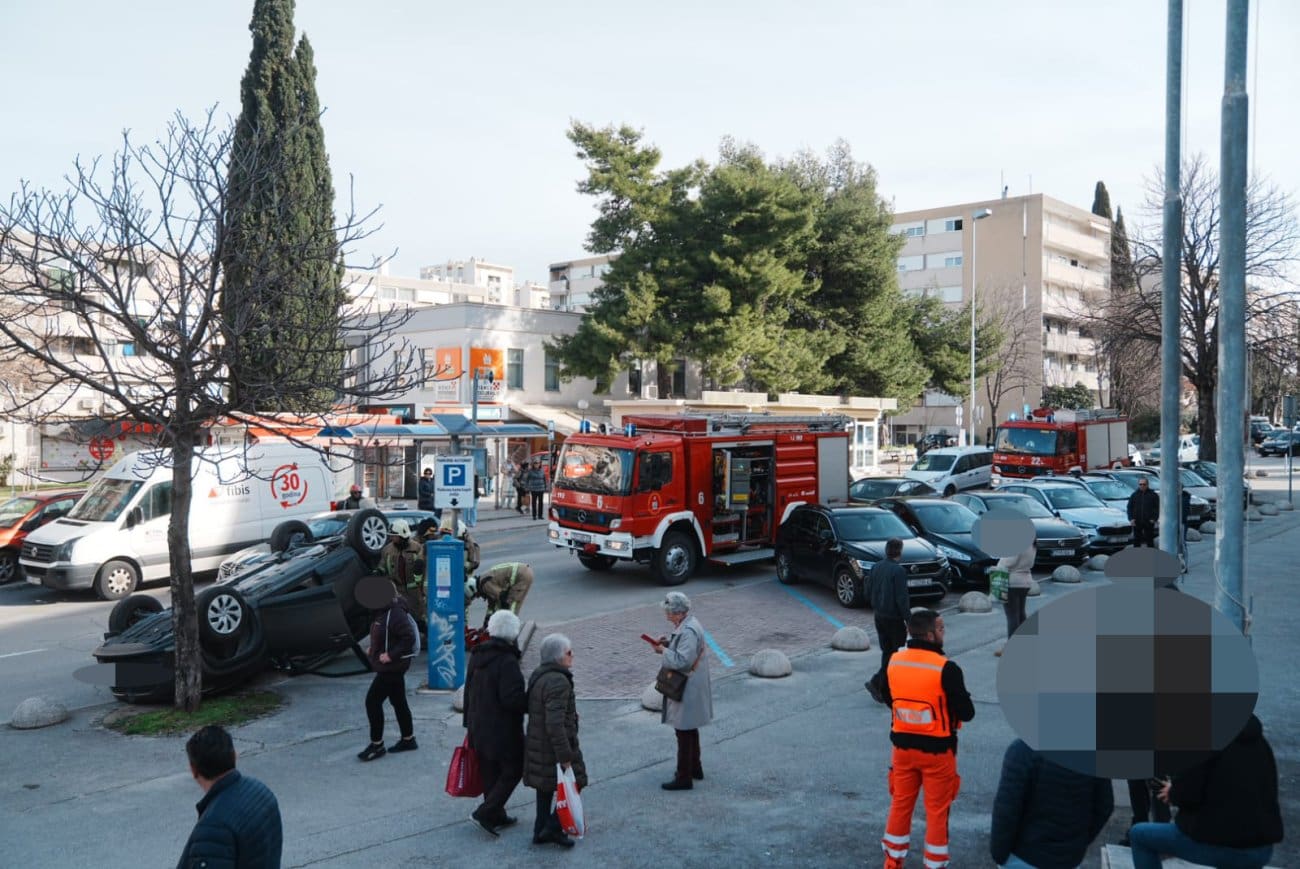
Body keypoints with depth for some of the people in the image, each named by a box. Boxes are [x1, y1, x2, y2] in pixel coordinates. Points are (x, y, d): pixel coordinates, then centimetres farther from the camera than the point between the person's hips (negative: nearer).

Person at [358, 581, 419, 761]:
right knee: (398, 702, 16)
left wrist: (391, 655, -25)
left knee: (372, 701, -5)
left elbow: (409, 637, -27)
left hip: (391, 667, -10)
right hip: (392, 667, 10)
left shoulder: (395, 614, -22)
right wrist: (375, 649, 7)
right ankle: (408, 739, 26)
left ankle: (377, 745, 5)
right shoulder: (383, 613, 9)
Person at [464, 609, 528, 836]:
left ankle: (496, 816, 24)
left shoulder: (477, 656, 5)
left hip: (479, 728, 8)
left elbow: (468, 692, 13)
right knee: (513, 769, 5)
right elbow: (512, 698, -26)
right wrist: (532, 703, -9)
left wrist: (470, 722, 21)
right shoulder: (507, 661, -22)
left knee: (490, 772, 16)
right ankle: (486, 811, -1)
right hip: (503, 730, -8)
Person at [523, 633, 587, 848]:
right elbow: (555, 723, -29)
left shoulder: (537, 675, 8)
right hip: (553, 747, -10)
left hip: (537, 744, 10)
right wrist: (565, 756, -24)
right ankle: (552, 828, 6)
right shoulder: (558, 682, -24)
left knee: (545, 788, 18)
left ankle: (540, 831, 27)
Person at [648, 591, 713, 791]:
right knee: (690, 729, 22)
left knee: (684, 732, 0)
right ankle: (695, 768, 35)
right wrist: (668, 642, 1)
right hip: (687, 687, 10)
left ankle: (684, 778, 10)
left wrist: (663, 651, -18)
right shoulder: (687, 624, 5)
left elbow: (682, 661, -31)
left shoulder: (688, 631, -26)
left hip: (687, 690, -10)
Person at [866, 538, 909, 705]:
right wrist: (909, 620, -13)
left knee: (887, 652, 16)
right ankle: (876, 682, -6)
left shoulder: (876, 567, 4)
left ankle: (885, 691, 19)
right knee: (896, 652, 5)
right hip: (894, 617, -7)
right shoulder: (898, 571, -19)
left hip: (879, 616, 7)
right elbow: (902, 599, -19)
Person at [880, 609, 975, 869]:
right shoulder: (946, 669, -22)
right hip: (937, 750, -5)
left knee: (900, 804, 18)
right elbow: (967, 713, -14)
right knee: (937, 811, 11)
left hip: (903, 745, 5)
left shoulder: (894, 661, -4)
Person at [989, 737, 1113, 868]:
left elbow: (1006, 810, -25)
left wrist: (998, 853, -9)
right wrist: (1081, 842, 16)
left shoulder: (1024, 750, -28)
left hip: (1027, 852, -4)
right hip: (1069, 854, 4)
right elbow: (1103, 806, -1)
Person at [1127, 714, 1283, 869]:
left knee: (1139, 835, 15)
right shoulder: (1257, 737, 8)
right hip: (1262, 849, 7)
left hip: (1214, 841, -6)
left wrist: (1172, 792, 7)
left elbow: (1187, 795, -18)